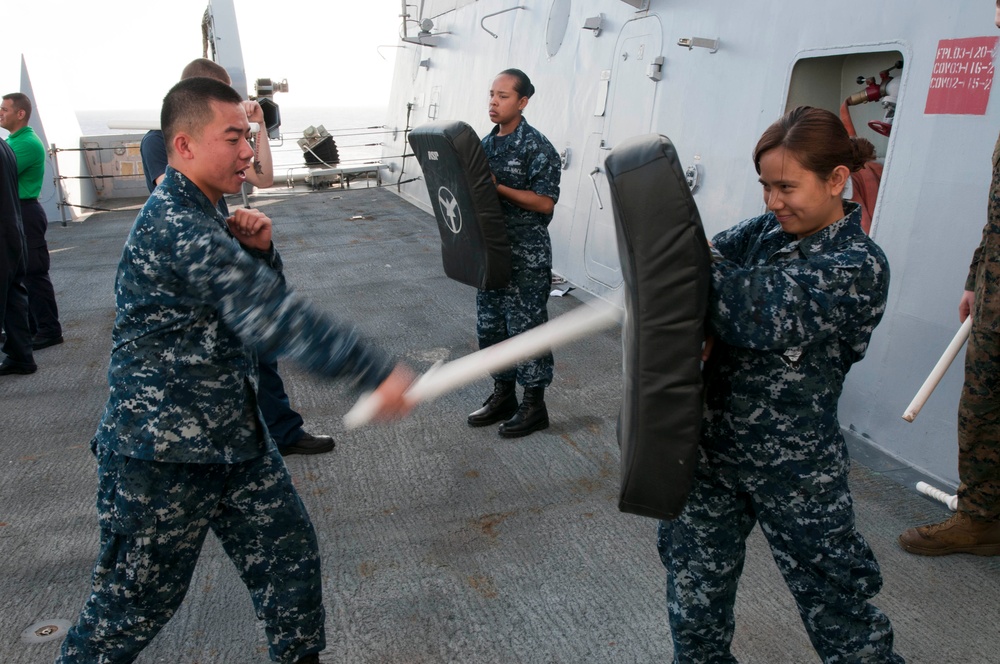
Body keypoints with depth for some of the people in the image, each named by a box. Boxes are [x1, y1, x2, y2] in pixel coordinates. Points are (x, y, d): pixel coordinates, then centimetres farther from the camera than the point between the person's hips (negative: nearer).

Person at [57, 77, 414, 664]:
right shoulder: (175, 226, -23)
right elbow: (273, 319, -31)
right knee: (134, 603, 10)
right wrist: (376, 372, -31)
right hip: (162, 457, -9)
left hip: (234, 435, 9)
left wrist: (259, 250, -6)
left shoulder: (202, 218, 9)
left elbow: (256, 301, 15)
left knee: (292, 558, 16)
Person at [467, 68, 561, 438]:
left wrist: (497, 187, -21)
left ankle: (534, 405, 16)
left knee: (526, 326, 1)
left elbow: (545, 202, -17)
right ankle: (503, 394, 29)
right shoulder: (486, 143, 10)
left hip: (526, 257, -8)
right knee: (490, 325, 13)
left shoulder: (537, 148, -12)